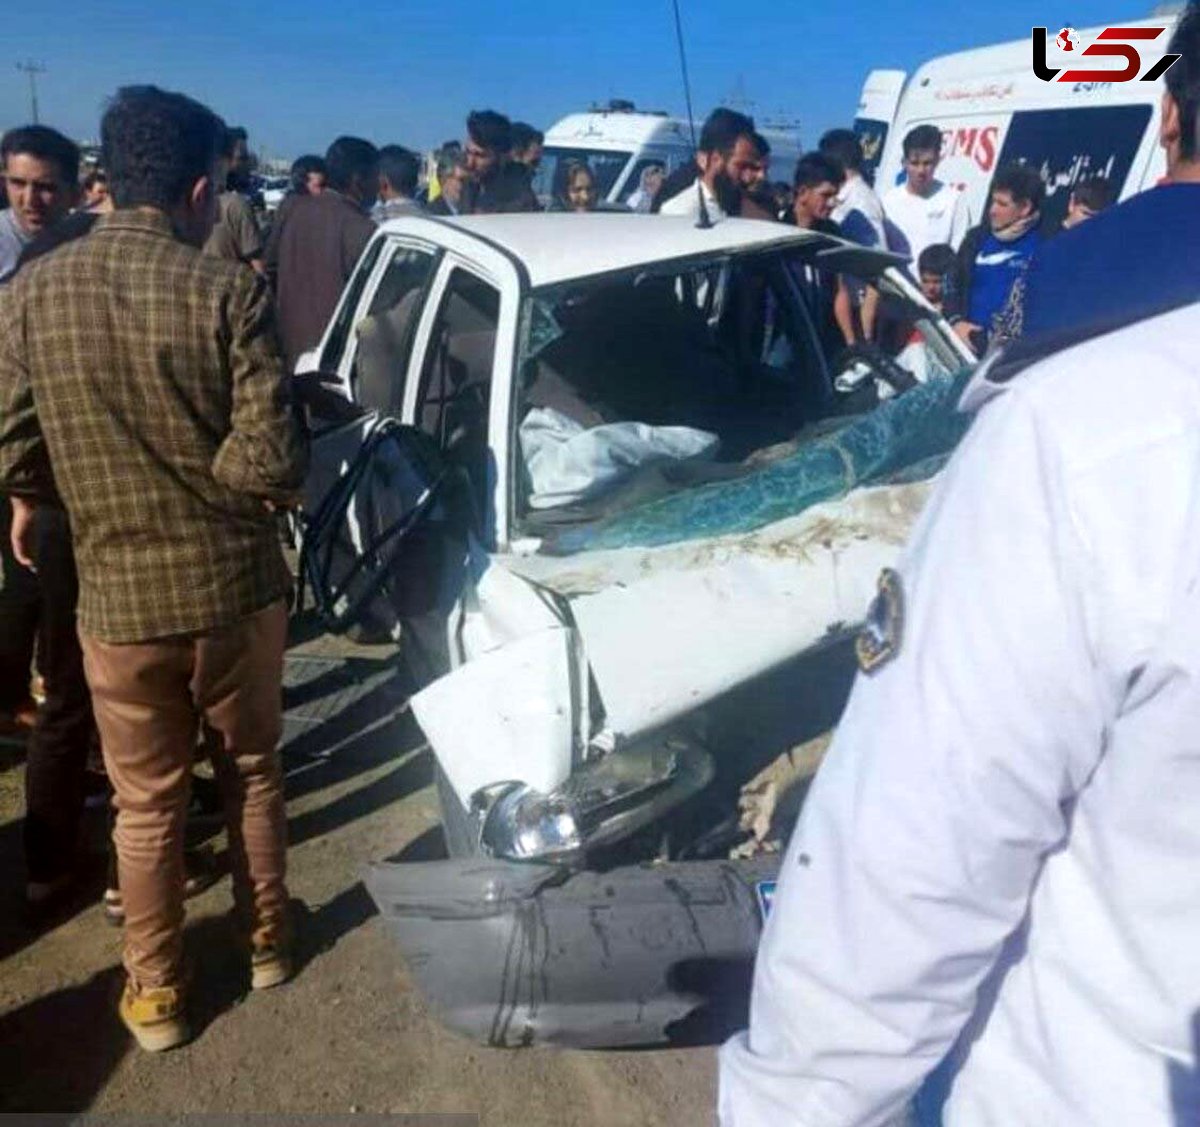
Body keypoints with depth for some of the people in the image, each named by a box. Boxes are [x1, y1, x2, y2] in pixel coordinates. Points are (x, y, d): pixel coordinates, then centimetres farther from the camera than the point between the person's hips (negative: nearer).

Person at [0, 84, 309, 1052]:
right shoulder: (228, 289, -12)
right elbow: (274, 459, -18)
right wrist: (212, 472, 4)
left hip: (119, 595, 1)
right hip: (236, 583, -1)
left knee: (147, 805, 16)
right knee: (253, 770, 21)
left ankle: (156, 993, 32)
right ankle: (267, 942, 39)